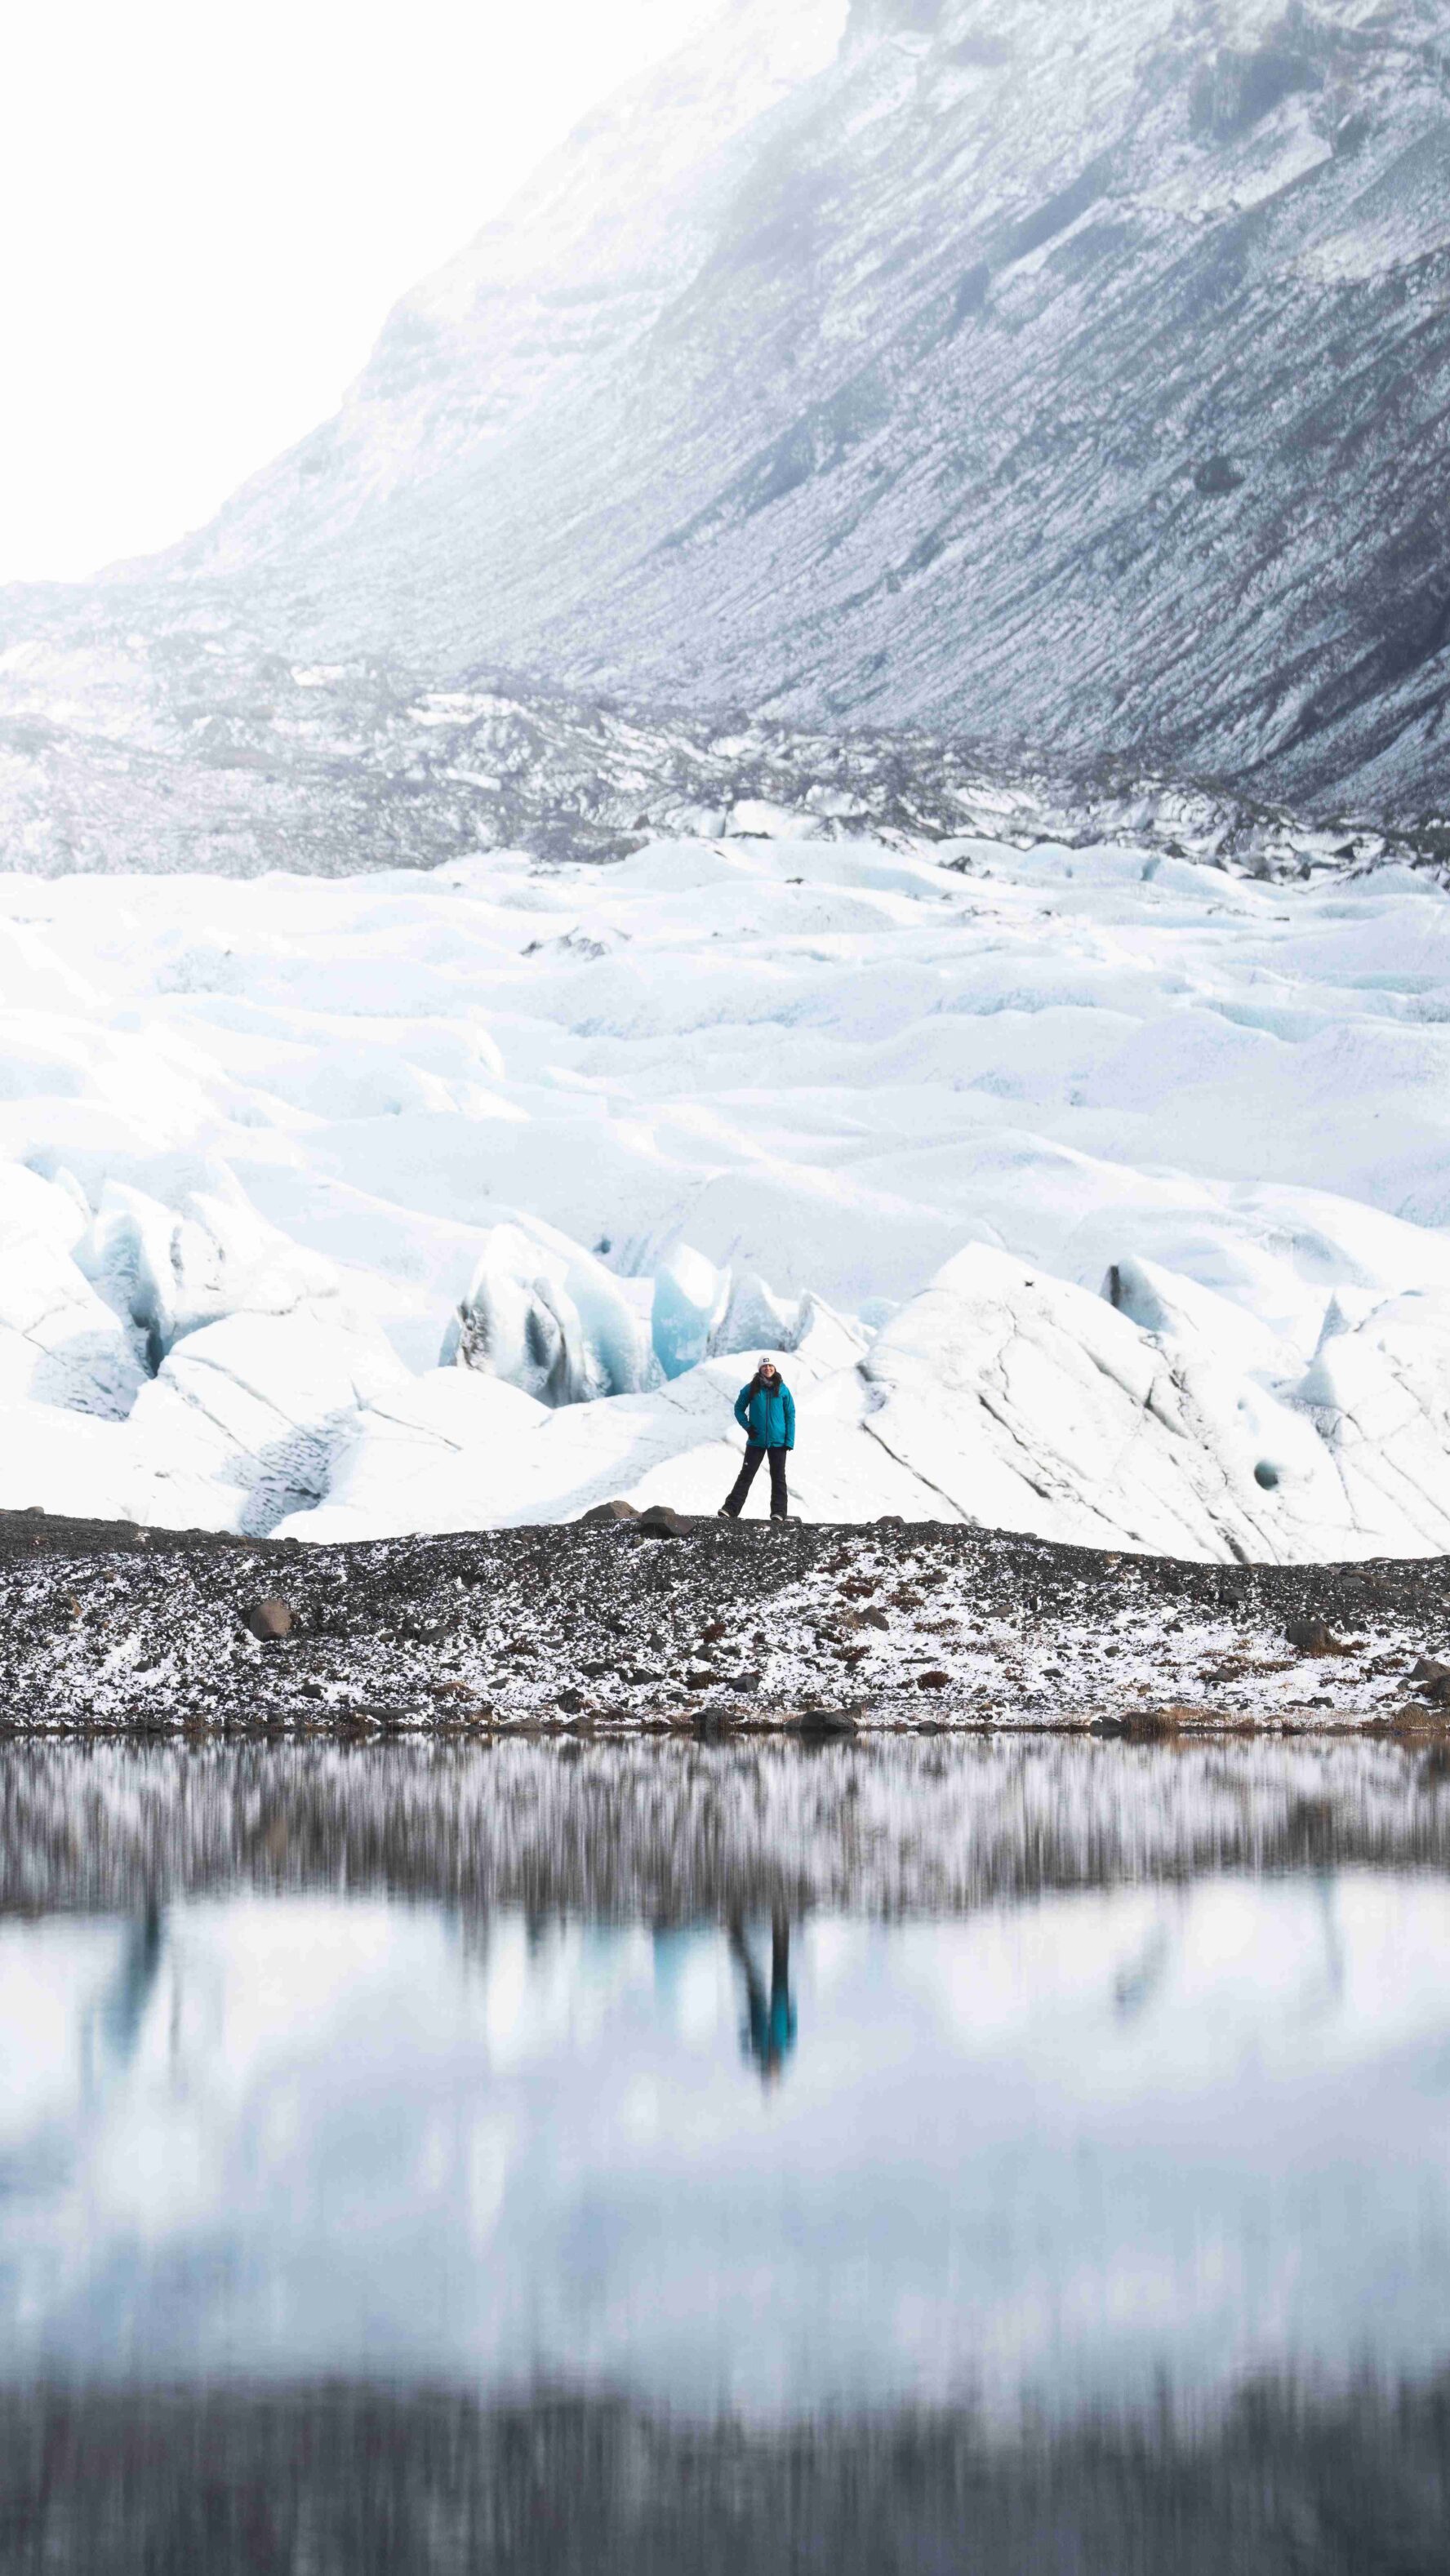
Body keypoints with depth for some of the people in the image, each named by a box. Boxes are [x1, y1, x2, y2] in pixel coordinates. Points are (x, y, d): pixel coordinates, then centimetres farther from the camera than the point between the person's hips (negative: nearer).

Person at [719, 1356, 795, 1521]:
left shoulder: (782, 1389, 0)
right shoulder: (751, 1389, 0)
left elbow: (790, 1415, 2)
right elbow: (739, 1409, 10)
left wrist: (790, 1440, -5)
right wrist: (747, 1426, -6)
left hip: (778, 1442, 0)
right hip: (756, 1441, 0)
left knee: (778, 1476, 5)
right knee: (746, 1475, -1)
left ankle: (779, 1512, 9)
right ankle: (730, 1509, -2)